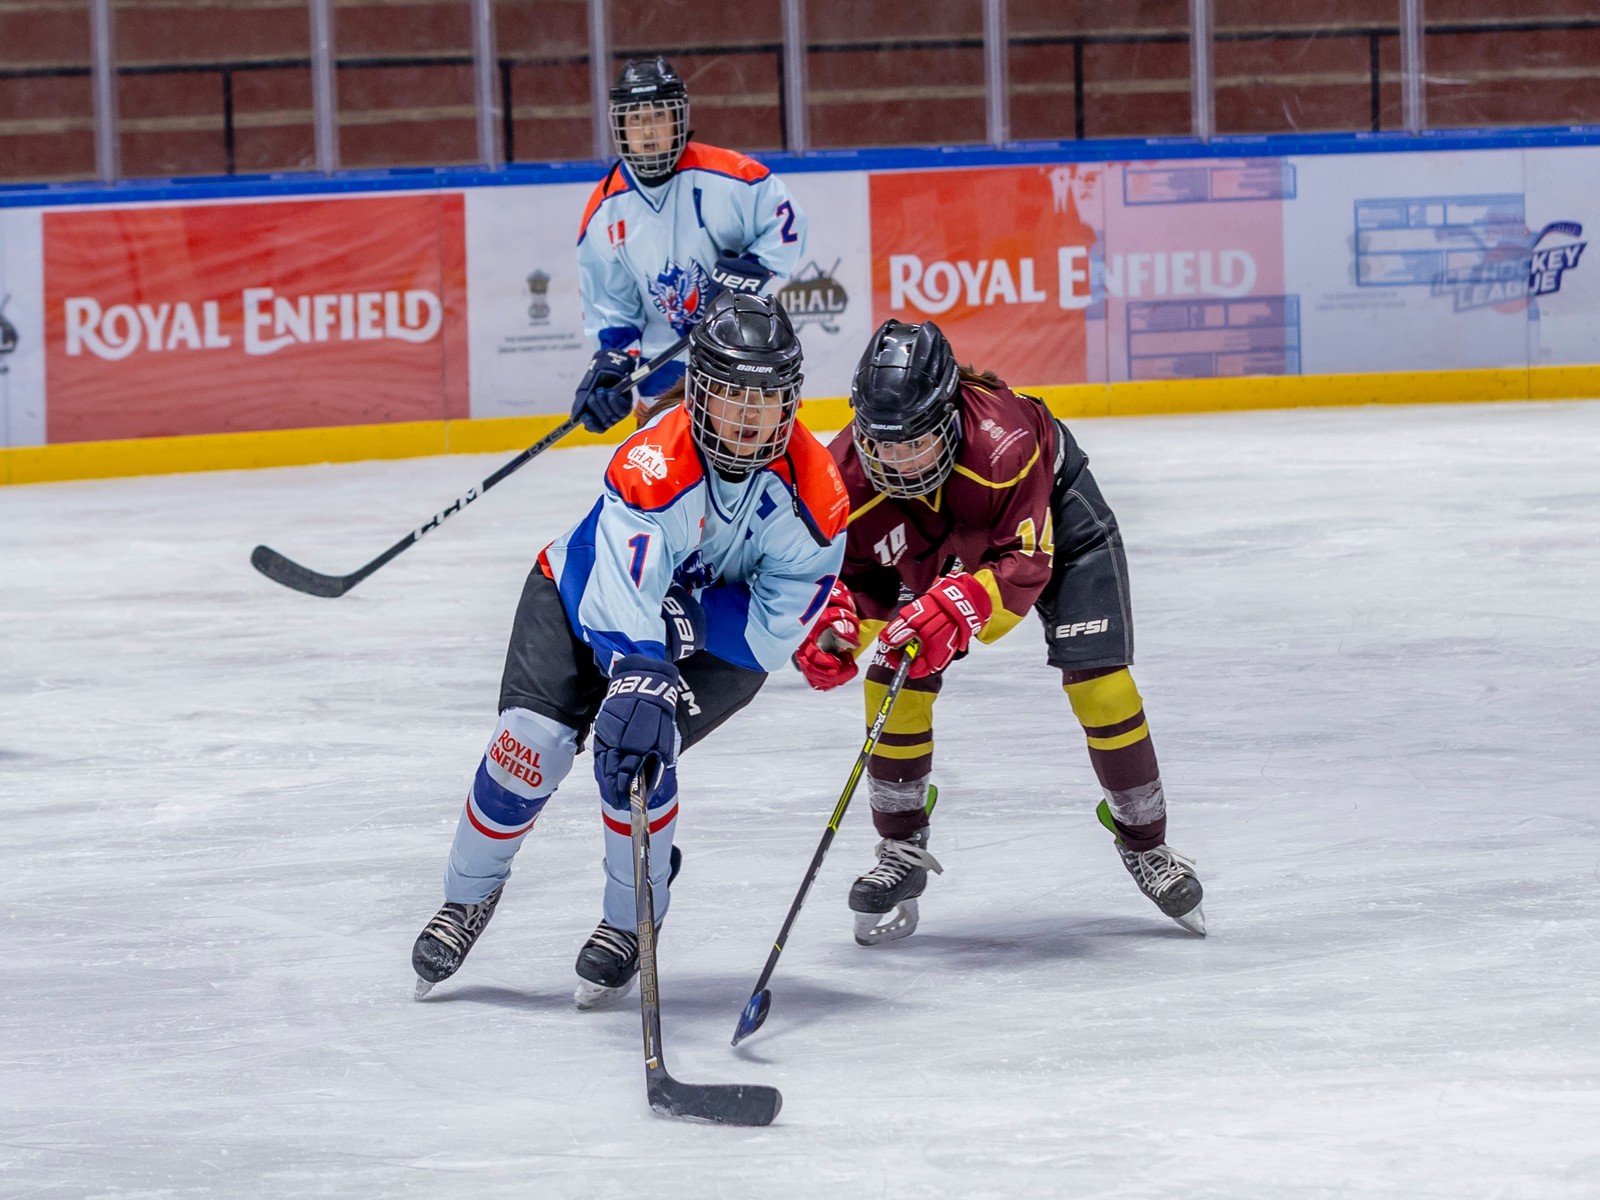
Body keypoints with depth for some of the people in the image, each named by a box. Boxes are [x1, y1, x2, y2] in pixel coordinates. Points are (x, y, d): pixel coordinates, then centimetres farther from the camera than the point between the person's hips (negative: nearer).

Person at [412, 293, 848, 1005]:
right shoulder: (654, 465, -36)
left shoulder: (813, 496, -28)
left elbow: (773, 634, -26)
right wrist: (642, 682, -65)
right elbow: (623, 597, -49)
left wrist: (679, 615, -38)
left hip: (718, 643, 1)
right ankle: (467, 898, 12)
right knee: (532, 742, -16)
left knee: (637, 753, -23)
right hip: (583, 594, -1)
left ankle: (629, 924, 1)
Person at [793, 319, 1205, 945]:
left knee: (1098, 677, -12)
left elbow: (1024, 564, -40)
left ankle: (1144, 841, 9)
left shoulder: (1002, 439, -44)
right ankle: (901, 852, 10)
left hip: (1050, 514, -3)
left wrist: (961, 605, -58)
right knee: (896, 684, -10)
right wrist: (833, 622, -37)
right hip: (930, 548, 3)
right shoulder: (848, 477, -31)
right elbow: (855, 574, -16)